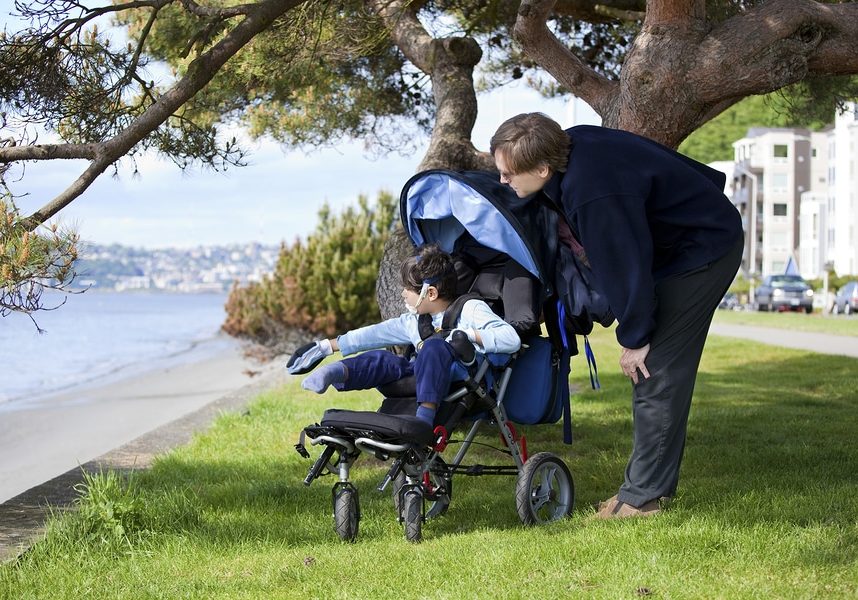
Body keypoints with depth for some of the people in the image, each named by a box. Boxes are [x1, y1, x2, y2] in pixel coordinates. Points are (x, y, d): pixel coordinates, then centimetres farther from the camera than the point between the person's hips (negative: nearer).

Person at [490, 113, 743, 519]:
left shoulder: (594, 195, -35)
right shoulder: (573, 143, -7)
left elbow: (625, 267, -26)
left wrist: (635, 338, -13)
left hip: (705, 251, -10)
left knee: (654, 374, -11)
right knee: (650, 369, 10)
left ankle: (642, 497, -6)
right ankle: (656, 484, 17)